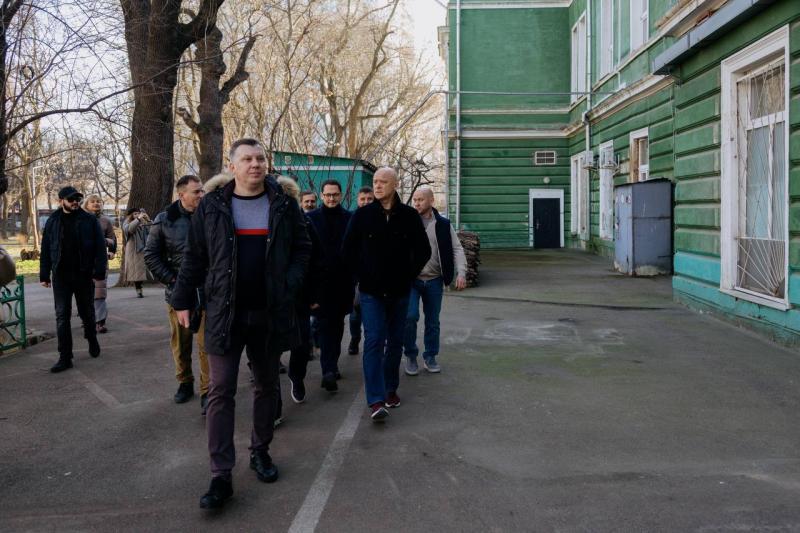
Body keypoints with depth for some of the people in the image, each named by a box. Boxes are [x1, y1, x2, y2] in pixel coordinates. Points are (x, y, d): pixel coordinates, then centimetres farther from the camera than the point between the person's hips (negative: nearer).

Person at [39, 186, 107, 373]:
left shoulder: (89, 220, -1)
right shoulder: (53, 221, 5)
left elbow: (100, 247, -5)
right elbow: (45, 250, 9)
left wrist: (99, 271, -13)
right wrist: (44, 275, 5)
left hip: (84, 275, -1)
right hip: (61, 276, 1)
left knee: (87, 312, 13)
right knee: (62, 316, -2)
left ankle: (92, 339, 39)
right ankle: (65, 357, 1)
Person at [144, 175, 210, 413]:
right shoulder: (165, 220, -1)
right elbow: (151, 255, 3)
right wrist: (171, 279, -5)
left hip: (207, 292, -1)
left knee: (206, 344, -4)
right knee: (180, 342, 13)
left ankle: (207, 391, 3)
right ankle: (184, 382, 31)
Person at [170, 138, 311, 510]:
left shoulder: (283, 205, 2)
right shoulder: (211, 206, 0)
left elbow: (302, 248, 6)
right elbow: (194, 257, 5)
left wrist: (290, 285, -9)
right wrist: (183, 300, 2)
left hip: (270, 313, 2)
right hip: (224, 312, -1)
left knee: (266, 385, 14)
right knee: (221, 392, -2)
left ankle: (260, 451, 33)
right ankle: (221, 476, 3)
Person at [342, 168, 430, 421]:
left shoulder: (409, 215, -1)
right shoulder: (362, 214, -2)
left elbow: (423, 251, 5)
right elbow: (348, 249, 4)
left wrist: (409, 275, 0)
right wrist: (361, 275, -1)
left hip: (399, 291, 2)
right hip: (371, 292, -2)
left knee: (395, 342, 11)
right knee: (374, 341, -8)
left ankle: (391, 388, 27)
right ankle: (376, 400, -8)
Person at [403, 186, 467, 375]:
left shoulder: (443, 225, 2)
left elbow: (457, 249, 1)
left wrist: (461, 273, -12)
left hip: (434, 281, 2)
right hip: (411, 280, -2)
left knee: (432, 322, 10)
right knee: (410, 316, -14)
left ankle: (430, 356, 27)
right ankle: (411, 356, 6)